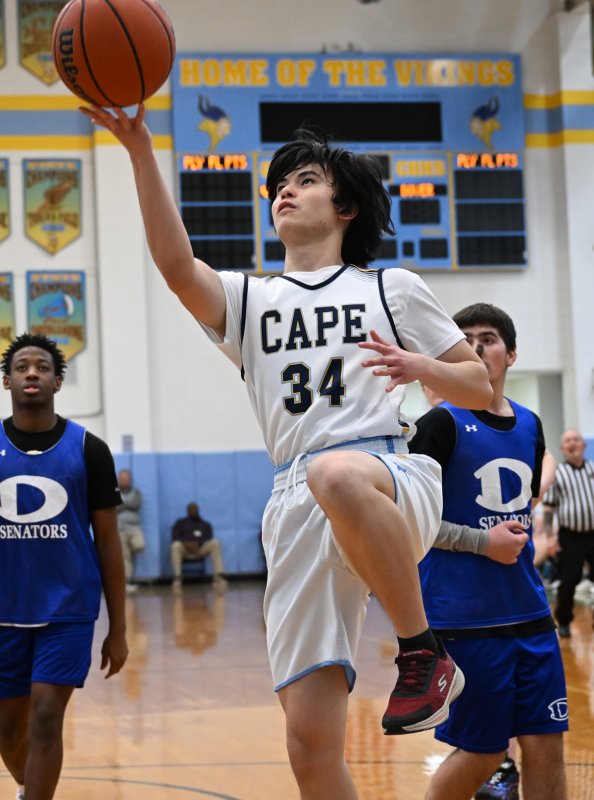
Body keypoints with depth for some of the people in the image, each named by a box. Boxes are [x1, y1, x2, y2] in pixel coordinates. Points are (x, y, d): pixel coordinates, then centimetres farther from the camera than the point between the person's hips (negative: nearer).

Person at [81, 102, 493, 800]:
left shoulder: (392, 290, 17)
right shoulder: (248, 300, 22)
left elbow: (480, 388, 18)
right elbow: (176, 266, 0)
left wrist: (421, 367, -4)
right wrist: (140, 152, -12)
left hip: (392, 480, -3)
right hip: (298, 508, 3)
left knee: (337, 476, -42)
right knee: (310, 743, -8)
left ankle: (425, 655, -26)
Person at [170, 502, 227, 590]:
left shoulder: (205, 525, 21)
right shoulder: (180, 523, 18)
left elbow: (208, 540, 4)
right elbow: (175, 538, 3)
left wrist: (197, 544, -17)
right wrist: (186, 544, -17)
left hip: (200, 550, 1)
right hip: (185, 550, -1)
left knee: (215, 542, -27)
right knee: (176, 545, -36)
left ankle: (217, 576, -37)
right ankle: (177, 579, -44)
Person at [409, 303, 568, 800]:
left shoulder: (530, 426, 12)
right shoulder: (443, 424, -7)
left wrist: (520, 533, 11)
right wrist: (483, 541, -14)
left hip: (528, 611, 6)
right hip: (466, 619, -6)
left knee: (546, 746, 3)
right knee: (482, 753, -1)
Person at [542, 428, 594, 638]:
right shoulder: (556, 474, 1)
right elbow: (549, 508, 3)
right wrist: (548, 536, -6)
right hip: (570, 536, -2)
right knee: (568, 582, 1)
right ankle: (563, 622, 16)